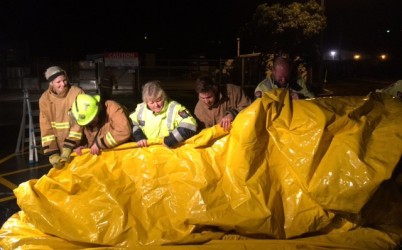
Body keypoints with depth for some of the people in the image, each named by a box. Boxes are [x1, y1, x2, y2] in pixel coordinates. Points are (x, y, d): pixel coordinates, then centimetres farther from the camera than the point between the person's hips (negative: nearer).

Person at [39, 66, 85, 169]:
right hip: (57, 147, 2)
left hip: (76, 145, -2)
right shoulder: (45, 98, -4)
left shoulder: (77, 93, -13)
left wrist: (69, 148, -20)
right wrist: (53, 153, -14)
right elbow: (46, 127, -7)